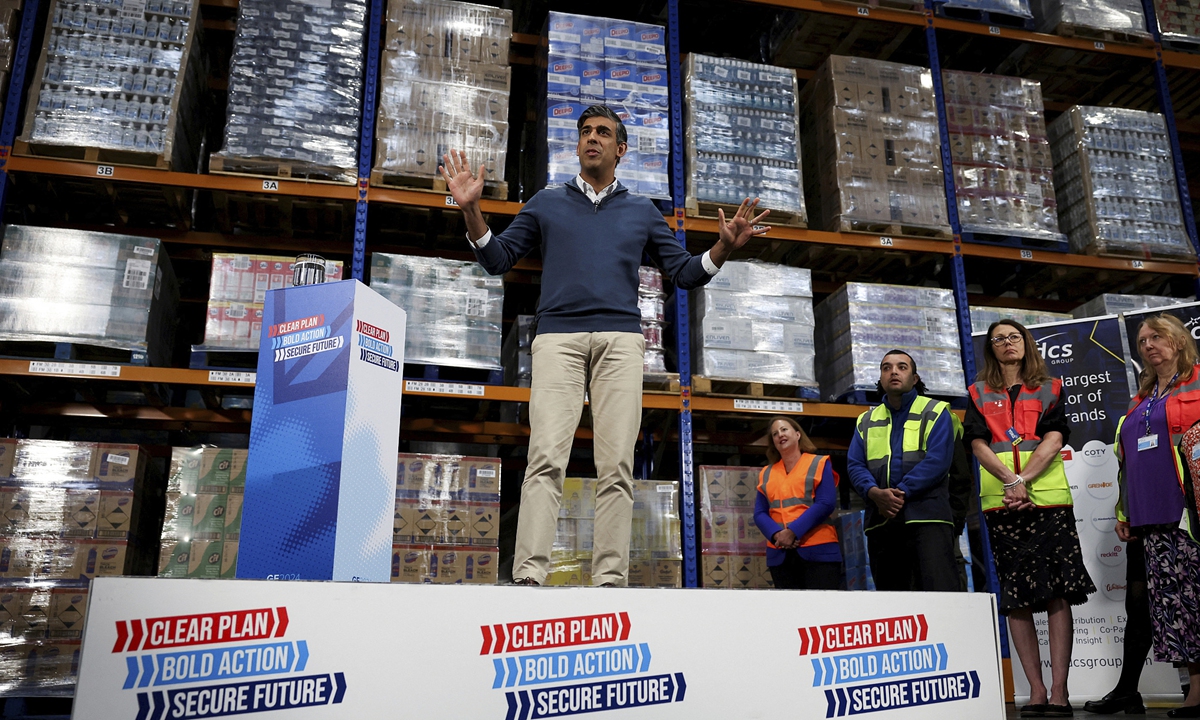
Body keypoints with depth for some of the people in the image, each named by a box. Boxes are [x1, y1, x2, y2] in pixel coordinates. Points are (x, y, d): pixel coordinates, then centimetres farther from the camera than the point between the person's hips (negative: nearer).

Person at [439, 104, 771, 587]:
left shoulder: (643, 212, 24)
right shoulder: (546, 204, 22)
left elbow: (685, 274, 20)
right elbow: (498, 260, 16)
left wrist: (723, 248, 2)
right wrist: (472, 211, 1)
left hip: (621, 339, 1)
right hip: (558, 336, -1)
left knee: (617, 466, -8)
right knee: (547, 457, -16)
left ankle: (610, 580, -7)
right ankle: (528, 575, -19)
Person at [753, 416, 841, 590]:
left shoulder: (819, 463, 5)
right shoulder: (766, 473, 16)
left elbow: (825, 504, -8)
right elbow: (759, 513, 8)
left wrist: (792, 531, -16)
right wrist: (776, 535, -14)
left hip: (818, 551, -4)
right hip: (780, 553, 4)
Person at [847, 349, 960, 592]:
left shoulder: (934, 412, 7)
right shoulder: (866, 421, 19)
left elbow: (938, 460, -7)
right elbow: (855, 465, 8)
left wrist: (901, 492, -15)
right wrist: (875, 493, -12)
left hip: (926, 517, -4)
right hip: (880, 520, 4)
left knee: (939, 591, -14)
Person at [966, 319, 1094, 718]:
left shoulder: (1050, 389, 14)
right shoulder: (980, 394, 16)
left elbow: (1054, 439, 0)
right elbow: (979, 445, 4)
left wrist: (1024, 481, -14)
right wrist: (1012, 482, -12)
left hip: (1049, 498, -1)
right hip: (1001, 502, 1)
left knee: (1058, 594, -8)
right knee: (1016, 598, 0)